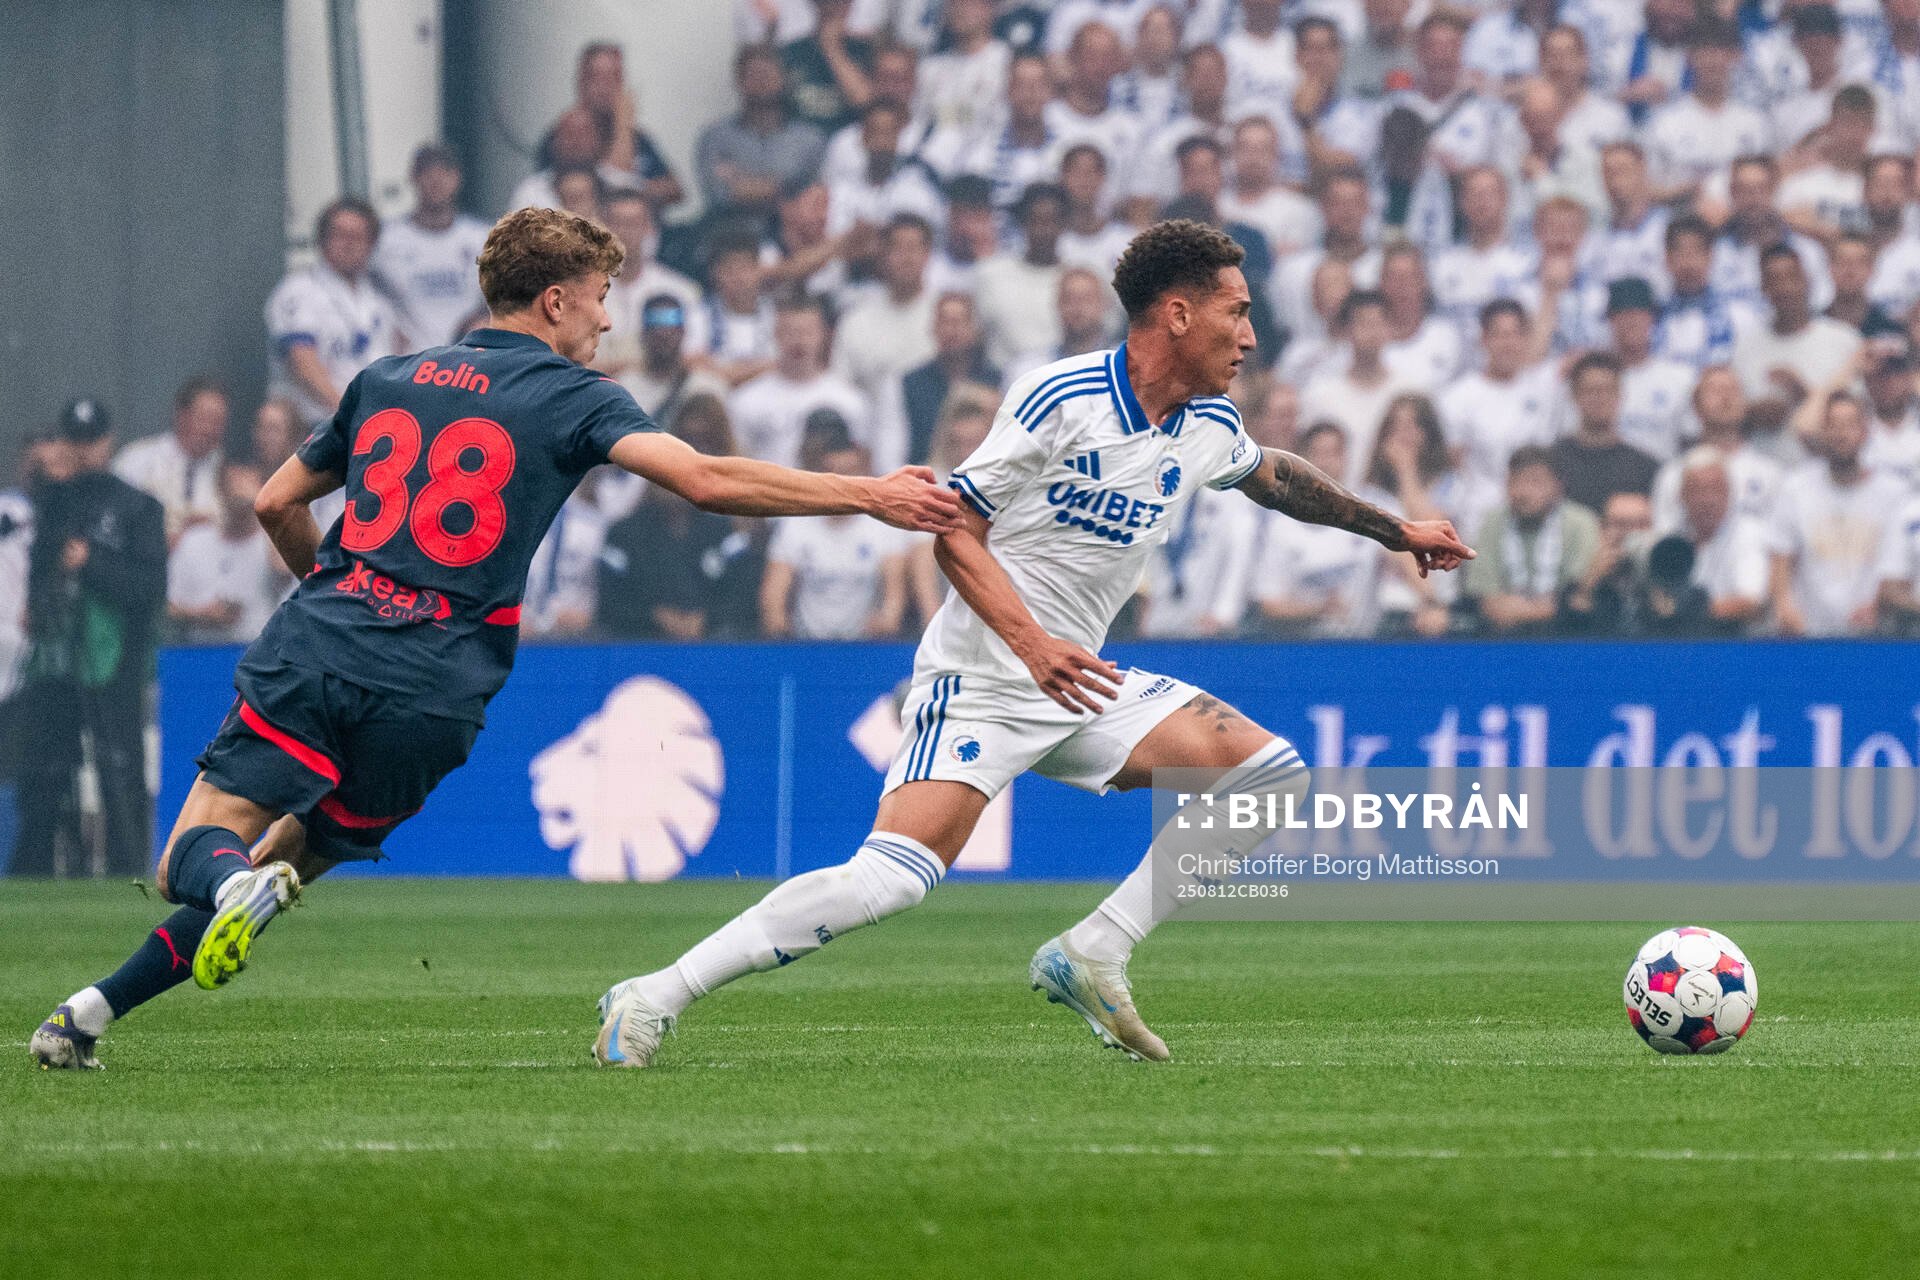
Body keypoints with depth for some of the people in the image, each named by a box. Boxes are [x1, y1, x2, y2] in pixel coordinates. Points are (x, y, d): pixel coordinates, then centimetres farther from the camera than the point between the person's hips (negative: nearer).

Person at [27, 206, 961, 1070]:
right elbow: (706, 481, -9)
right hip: (426, 699, -2)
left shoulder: (387, 381, 19)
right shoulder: (571, 399, 5)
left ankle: (237, 884, -37)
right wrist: (868, 496, -6)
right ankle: (101, 1005, -6)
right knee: (299, 857, 14)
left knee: (194, 859, 1)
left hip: (311, 650, 2)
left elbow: (276, 504, 28)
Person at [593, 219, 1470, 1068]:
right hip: (979, 678, -8)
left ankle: (1092, 956, -1)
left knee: (1273, 775, -4)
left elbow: (1275, 478, 31)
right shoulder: (1061, 400, -15)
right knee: (890, 878, -25)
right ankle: (652, 999, -18)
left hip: (1081, 683, 8)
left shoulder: (1209, 427, 7)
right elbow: (956, 531, -13)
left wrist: (1392, 530, 37)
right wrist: (1032, 641, -26)